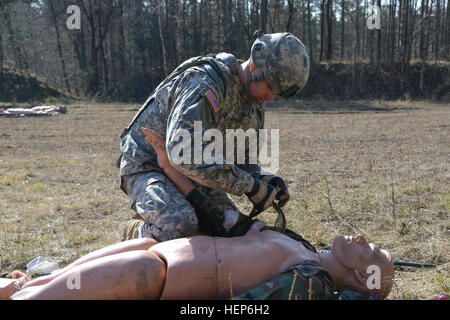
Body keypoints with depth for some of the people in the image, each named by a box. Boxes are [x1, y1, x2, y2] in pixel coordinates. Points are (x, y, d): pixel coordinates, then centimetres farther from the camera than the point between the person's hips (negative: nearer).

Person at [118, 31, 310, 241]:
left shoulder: (253, 108, 2)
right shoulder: (205, 83, -28)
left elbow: (239, 160, 13)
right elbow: (184, 152, -40)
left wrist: (264, 180, -10)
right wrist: (250, 185, -35)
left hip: (190, 174, 9)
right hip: (147, 166, -8)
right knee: (181, 225, -34)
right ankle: (137, 234, 0)